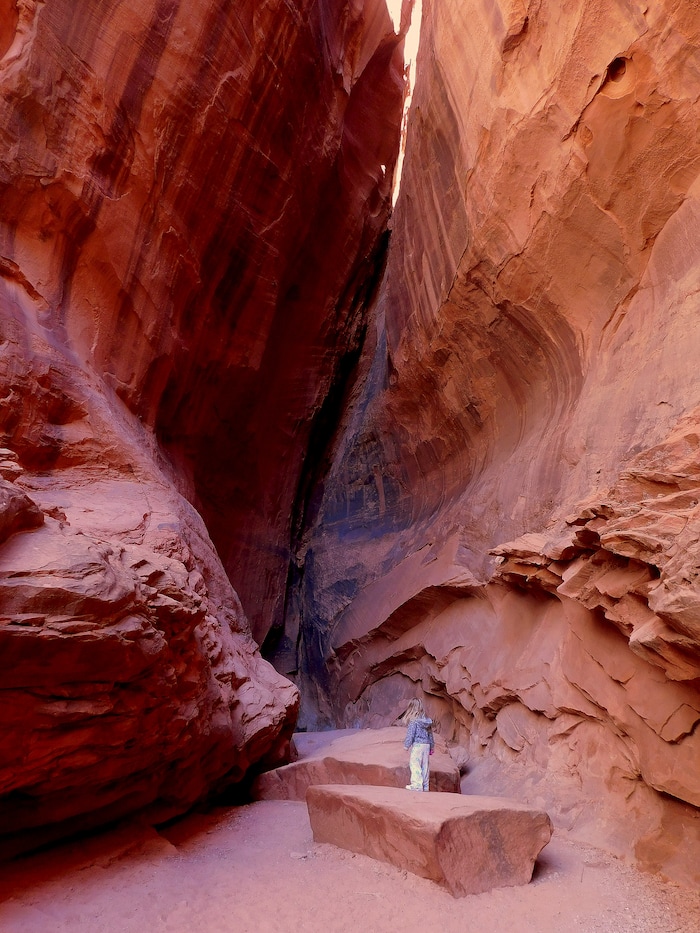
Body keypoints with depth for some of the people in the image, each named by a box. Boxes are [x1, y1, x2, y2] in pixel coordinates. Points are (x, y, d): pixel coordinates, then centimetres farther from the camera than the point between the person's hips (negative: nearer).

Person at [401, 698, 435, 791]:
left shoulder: (413, 721, -10)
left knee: (415, 764, -3)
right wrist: (432, 746, 25)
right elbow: (430, 734, 17)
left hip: (417, 745, -7)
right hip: (426, 745, 7)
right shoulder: (427, 720, 11)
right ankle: (425, 786, 16)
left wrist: (406, 746, -6)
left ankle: (417, 785, -8)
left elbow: (410, 734, -12)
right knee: (425, 765, 11)